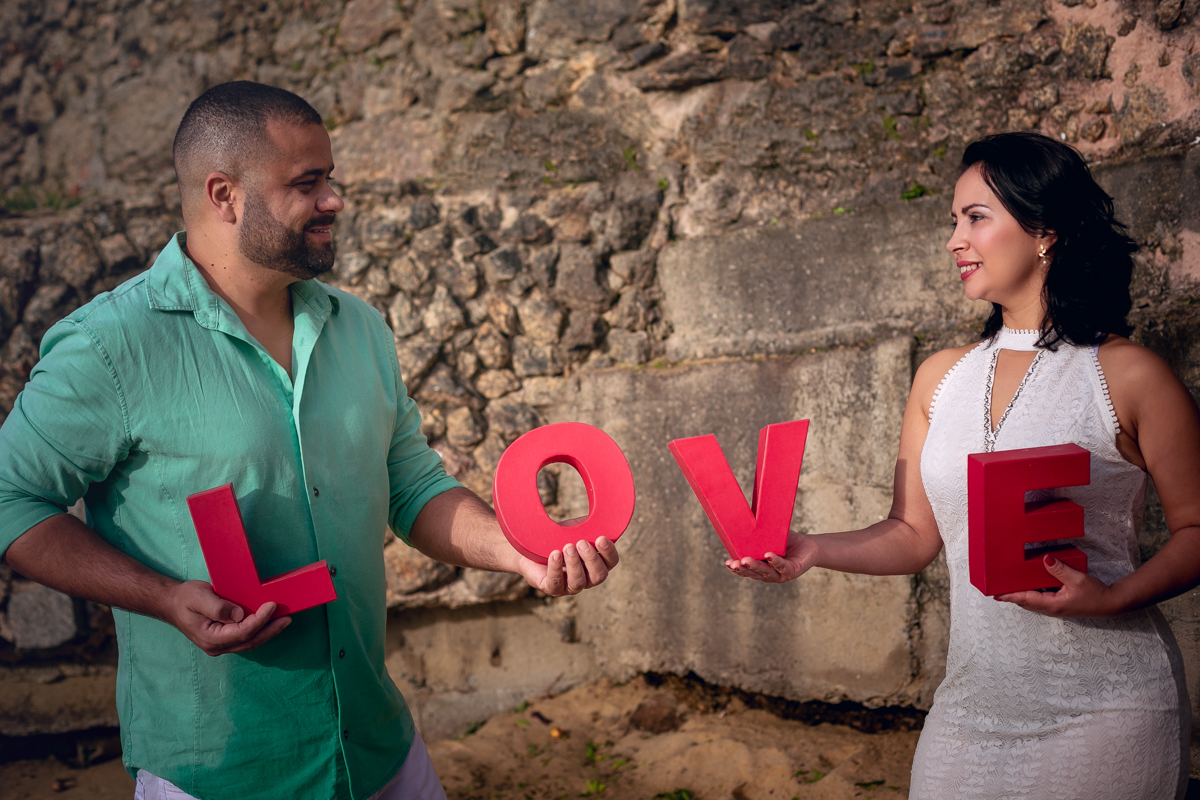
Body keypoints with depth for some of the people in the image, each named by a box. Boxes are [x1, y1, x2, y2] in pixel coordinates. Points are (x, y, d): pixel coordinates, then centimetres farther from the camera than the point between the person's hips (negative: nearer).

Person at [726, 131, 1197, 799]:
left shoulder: (1128, 376, -7)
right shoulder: (942, 377, 8)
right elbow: (915, 533, 9)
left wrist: (1114, 598, -20)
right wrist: (814, 551, -6)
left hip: (1102, 707, -4)